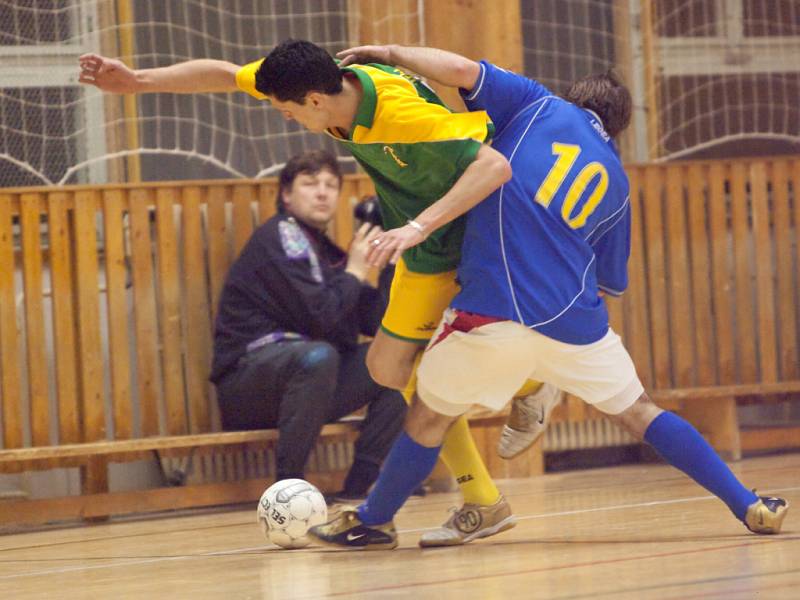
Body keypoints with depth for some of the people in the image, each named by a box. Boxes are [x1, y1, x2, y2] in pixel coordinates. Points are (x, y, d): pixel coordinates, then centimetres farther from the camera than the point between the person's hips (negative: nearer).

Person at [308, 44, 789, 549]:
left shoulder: (541, 106, 11)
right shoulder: (615, 182, 20)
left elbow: (462, 70, -3)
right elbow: (610, 282, 21)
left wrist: (390, 53, 10)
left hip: (494, 312, -3)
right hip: (575, 318, 3)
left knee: (428, 417, 15)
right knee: (639, 413, 18)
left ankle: (372, 521, 27)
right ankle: (748, 506, 14)